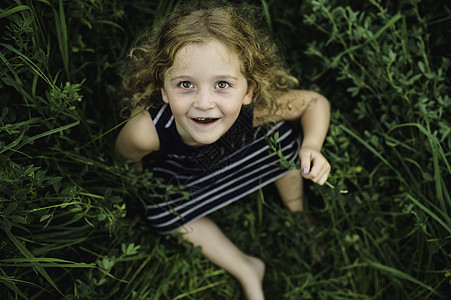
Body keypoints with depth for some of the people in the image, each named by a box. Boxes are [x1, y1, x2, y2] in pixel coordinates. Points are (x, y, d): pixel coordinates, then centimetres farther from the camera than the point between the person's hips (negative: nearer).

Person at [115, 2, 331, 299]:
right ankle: (246, 269, 9)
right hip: (181, 171, 0)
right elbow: (125, 155, -19)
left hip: (244, 150, 1)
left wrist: (312, 147, -41)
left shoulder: (258, 108, -43)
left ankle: (298, 215, 12)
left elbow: (317, 102, -23)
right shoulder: (146, 130, -46)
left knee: (283, 140, -19)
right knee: (164, 213, -14)